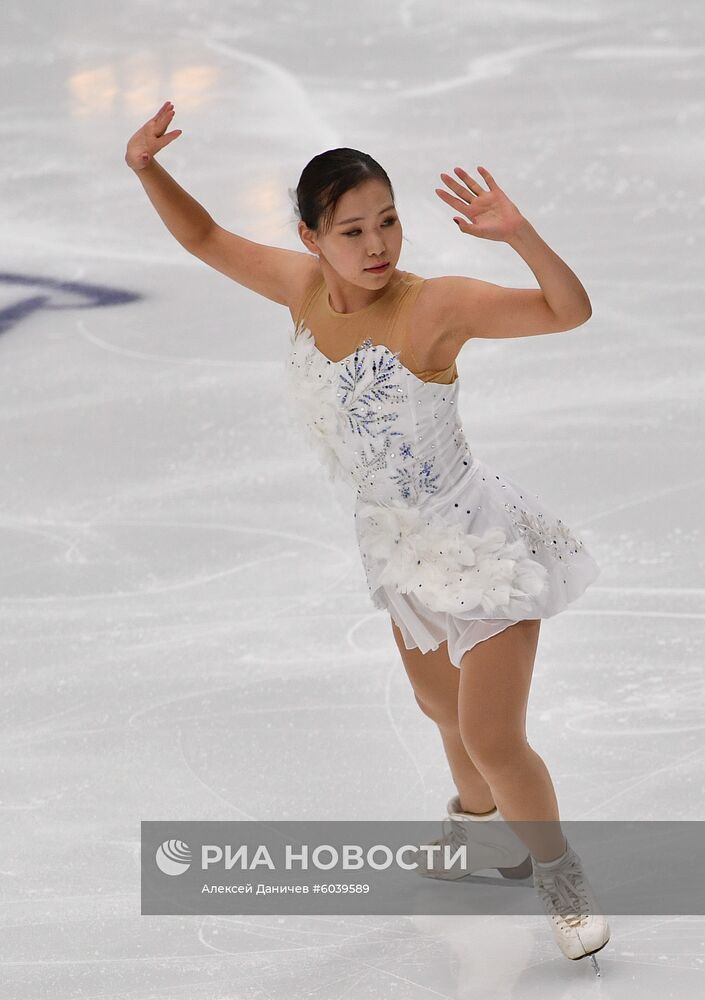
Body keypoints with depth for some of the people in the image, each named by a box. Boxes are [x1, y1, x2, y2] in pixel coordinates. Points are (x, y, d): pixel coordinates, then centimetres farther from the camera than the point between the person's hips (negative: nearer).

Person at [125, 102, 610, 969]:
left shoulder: (435, 307, -29)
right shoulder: (303, 287, -12)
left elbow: (570, 310, -37)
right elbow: (206, 238, 2)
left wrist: (519, 236, -53)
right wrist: (146, 169, -14)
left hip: (481, 546, -7)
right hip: (399, 544, 7)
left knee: (492, 740, -5)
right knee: (441, 705, 28)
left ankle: (562, 877, 21)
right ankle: (486, 834, 55)